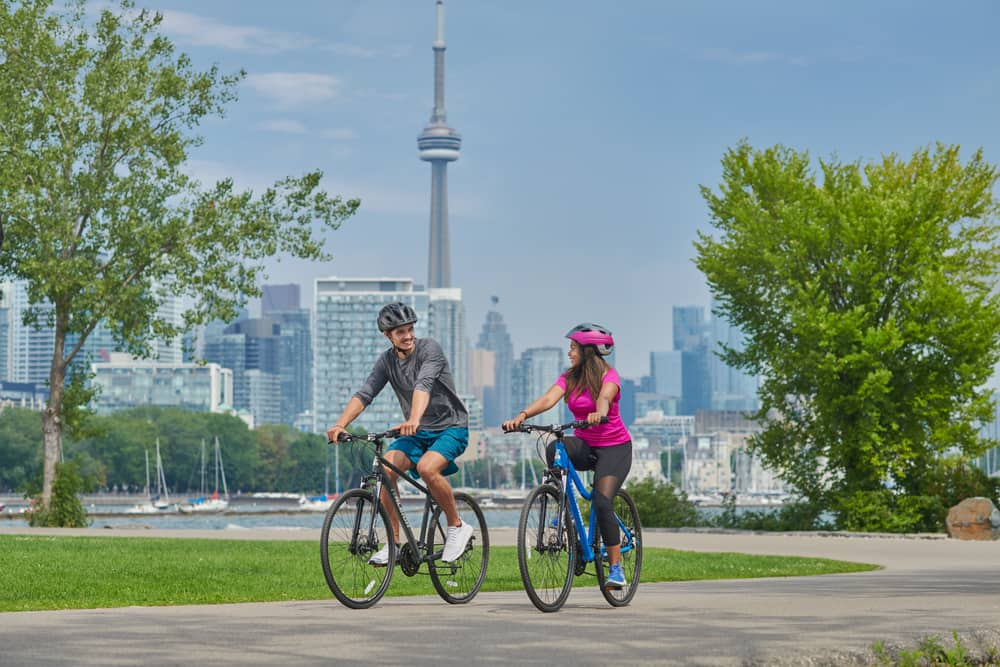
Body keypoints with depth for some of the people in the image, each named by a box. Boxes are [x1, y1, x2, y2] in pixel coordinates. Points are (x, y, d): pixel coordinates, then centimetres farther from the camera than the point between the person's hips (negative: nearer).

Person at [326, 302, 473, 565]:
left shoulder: (429, 348, -16)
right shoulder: (386, 361, 0)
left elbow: (423, 385, -34)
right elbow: (364, 395, -10)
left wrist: (414, 420, -51)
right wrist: (340, 424, -28)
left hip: (451, 427, -5)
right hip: (417, 432, 5)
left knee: (426, 467, -33)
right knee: (385, 469, -21)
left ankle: (457, 526, -11)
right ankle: (394, 542, -11)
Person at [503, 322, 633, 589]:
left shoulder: (609, 375, -11)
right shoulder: (569, 377, 2)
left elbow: (604, 397, -34)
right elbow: (549, 398, -16)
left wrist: (599, 413, -58)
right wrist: (522, 415, -34)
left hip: (614, 447, -4)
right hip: (584, 445, 4)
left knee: (601, 502, -23)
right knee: (554, 449, -31)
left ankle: (616, 568, -13)